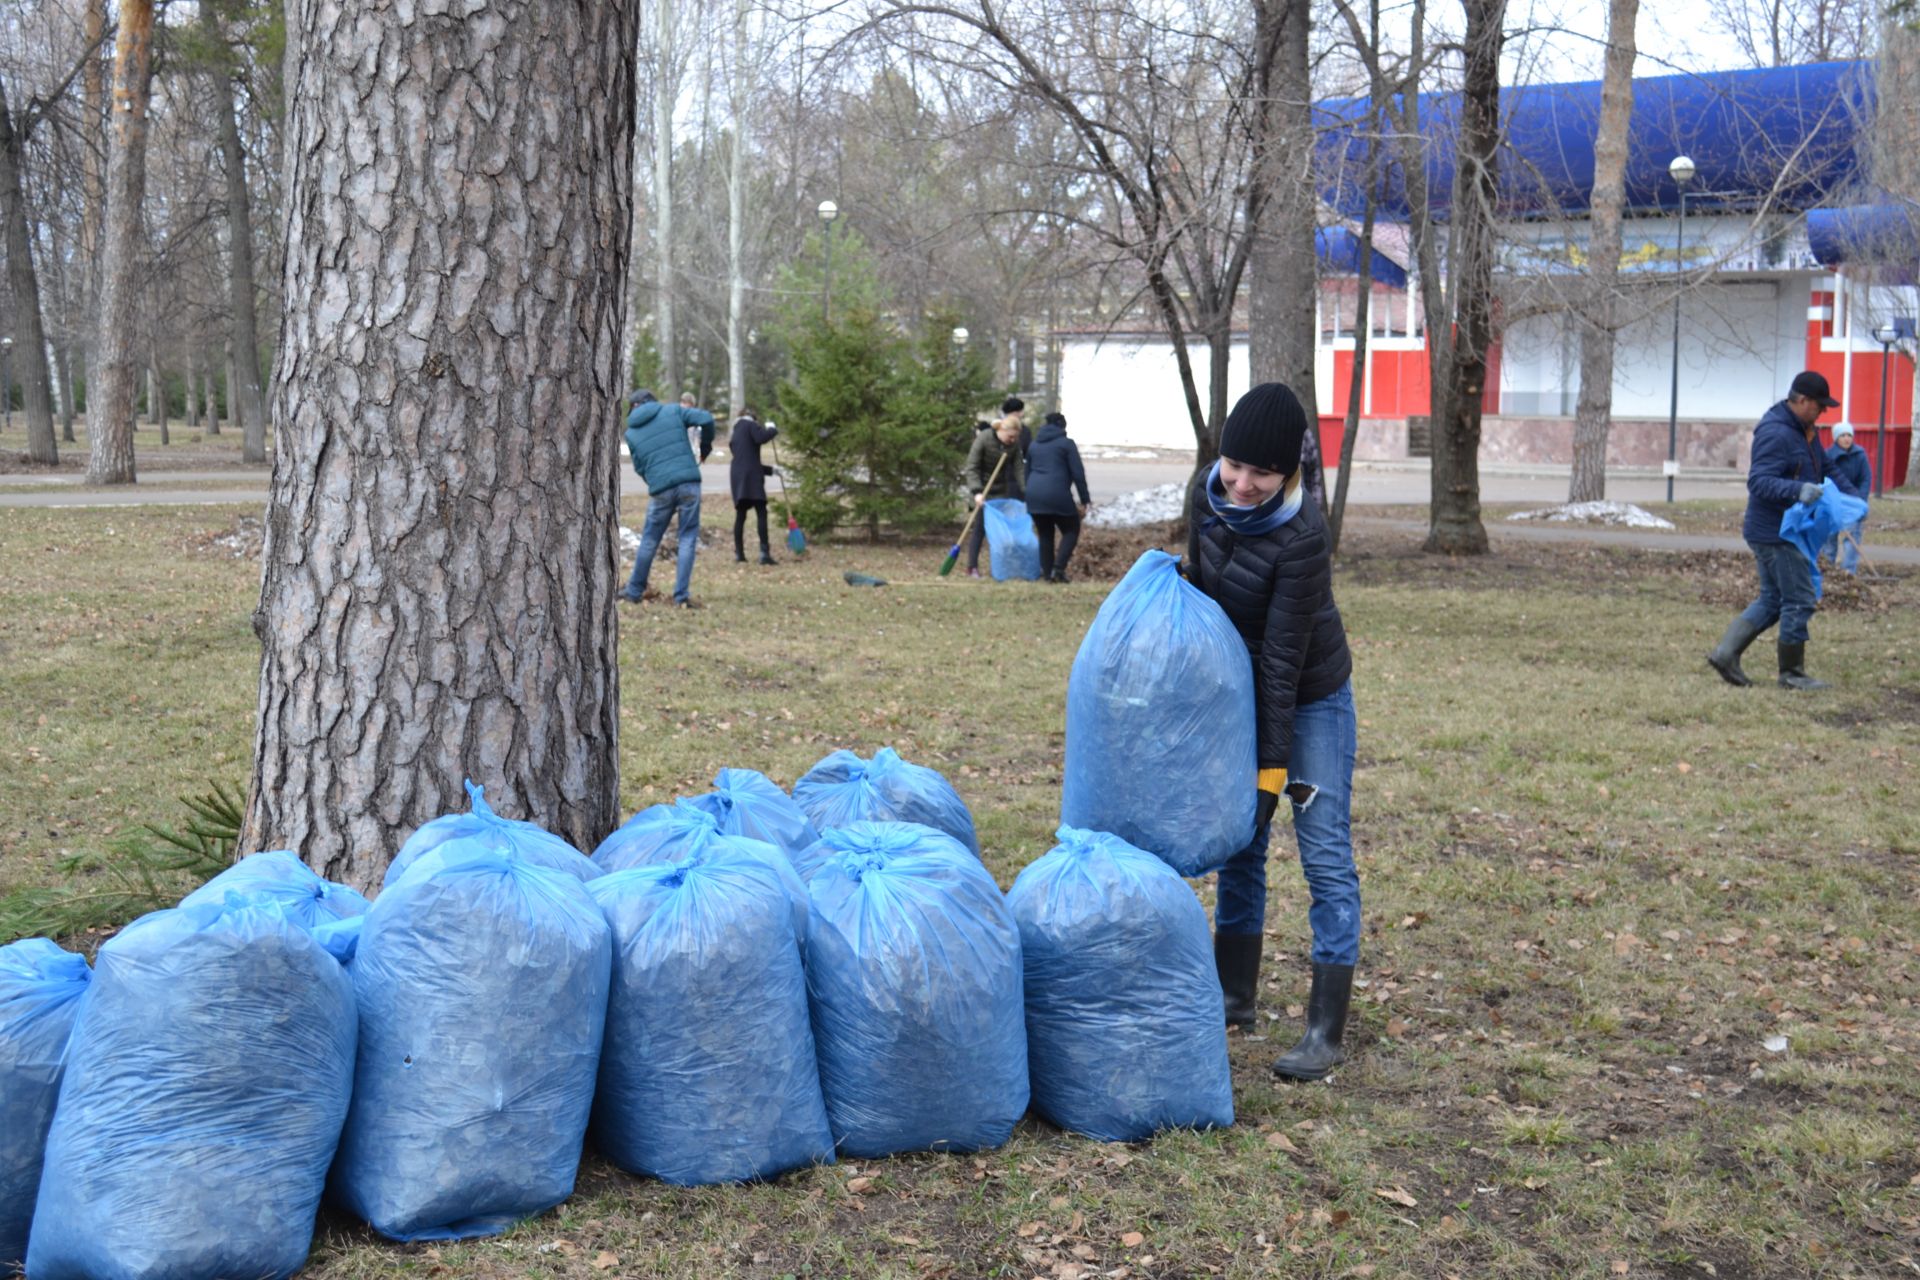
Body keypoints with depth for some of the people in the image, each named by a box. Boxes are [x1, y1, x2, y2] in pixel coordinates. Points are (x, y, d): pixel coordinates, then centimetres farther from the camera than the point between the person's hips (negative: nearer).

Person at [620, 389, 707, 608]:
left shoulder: (631, 432, 11)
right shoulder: (673, 411, 8)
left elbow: (639, 468, 13)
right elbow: (706, 419, -1)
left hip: (660, 489, 1)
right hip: (688, 483, -1)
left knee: (649, 540, 15)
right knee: (688, 539, 5)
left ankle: (634, 591, 26)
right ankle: (681, 595, 0)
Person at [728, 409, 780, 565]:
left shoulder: (735, 436, 28)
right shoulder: (749, 424, 6)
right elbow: (761, 437, -16)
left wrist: (770, 470, 28)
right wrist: (772, 429, 3)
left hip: (737, 476, 7)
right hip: (751, 476, -7)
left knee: (740, 515, 11)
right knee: (761, 512, -9)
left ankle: (739, 553, 10)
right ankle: (764, 553, -18)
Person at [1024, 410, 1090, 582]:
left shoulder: (1034, 445, 20)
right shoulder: (1066, 444, 3)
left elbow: (1027, 473, 25)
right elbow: (1078, 474, -3)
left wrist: (1029, 499, 31)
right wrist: (1084, 501, 0)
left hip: (1034, 495, 5)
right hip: (1058, 495, -5)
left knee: (1045, 535, 15)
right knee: (1071, 530, 8)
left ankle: (1047, 572, 10)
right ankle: (1058, 568, -8)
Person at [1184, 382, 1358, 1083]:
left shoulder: (1301, 537, -28)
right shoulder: (1210, 494, -8)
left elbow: (1283, 656, -27)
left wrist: (1273, 763, -23)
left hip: (1312, 698, -7)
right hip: (1240, 689, 7)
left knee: (1326, 855, -6)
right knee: (1237, 841, 12)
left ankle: (1326, 1030, -3)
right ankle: (1234, 995, 25)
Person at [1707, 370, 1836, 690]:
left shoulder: (1805, 432, 14)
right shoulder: (1776, 433, -19)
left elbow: (1822, 468, 27)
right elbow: (1759, 482, -26)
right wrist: (1798, 490, -39)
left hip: (1786, 531, 10)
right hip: (1776, 533, -10)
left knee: (1771, 600, 14)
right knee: (1799, 601, -2)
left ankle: (1725, 653, 12)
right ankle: (1792, 673, 9)